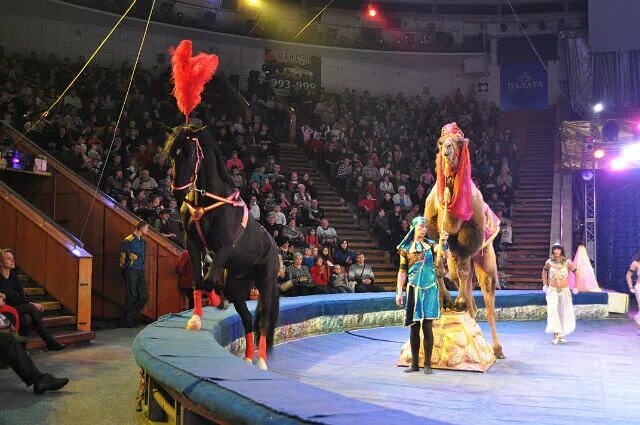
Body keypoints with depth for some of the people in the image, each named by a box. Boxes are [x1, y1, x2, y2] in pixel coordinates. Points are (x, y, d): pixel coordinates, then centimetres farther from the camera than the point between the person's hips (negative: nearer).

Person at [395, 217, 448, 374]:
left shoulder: (430, 245, 6)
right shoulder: (406, 248, 6)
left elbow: (440, 249, -17)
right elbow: (402, 271, 6)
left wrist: (443, 242, -39)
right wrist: (399, 292, 0)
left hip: (430, 289, 0)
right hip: (413, 289, 0)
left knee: (427, 327, -2)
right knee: (414, 327, 4)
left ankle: (428, 364, 6)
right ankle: (414, 363, 13)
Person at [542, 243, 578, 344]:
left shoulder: (567, 262, -7)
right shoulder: (549, 262, -3)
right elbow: (544, 271, 17)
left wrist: (576, 287, 2)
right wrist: (544, 284, 14)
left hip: (564, 290, 1)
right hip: (552, 290, 0)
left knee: (565, 312, 5)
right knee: (553, 310, -19)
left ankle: (562, 334, 21)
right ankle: (555, 334, -18)